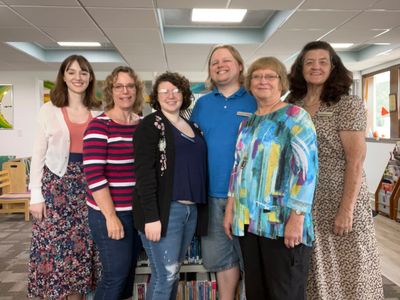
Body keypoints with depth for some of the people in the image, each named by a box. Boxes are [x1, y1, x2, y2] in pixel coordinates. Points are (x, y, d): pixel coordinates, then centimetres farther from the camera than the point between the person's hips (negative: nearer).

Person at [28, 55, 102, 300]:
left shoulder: (99, 112, 6)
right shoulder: (49, 110, 0)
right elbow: (39, 154, 0)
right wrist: (36, 195, -5)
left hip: (87, 185, 2)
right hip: (57, 183, -2)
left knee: (81, 245, 8)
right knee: (54, 246, 1)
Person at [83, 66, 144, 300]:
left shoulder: (143, 125, 6)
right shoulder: (99, 125, -11)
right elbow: (94, 175, -17)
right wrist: (110, 216, -17)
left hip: (140, 210, 6)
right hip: (110, 212, -6)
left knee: (129, 271, 18)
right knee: (116, 274, 2)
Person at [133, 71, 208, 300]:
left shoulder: (194, 127, 15)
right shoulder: (151, 125, -5)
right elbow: (144, 173, -14)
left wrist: (201, 207, 14)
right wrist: (150, 215, -21)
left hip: (192, 209, 7)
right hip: (164, 209, -6)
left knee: (174, 271, 16)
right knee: (165, 274, -3)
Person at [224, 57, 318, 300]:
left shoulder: (295, 117, -5)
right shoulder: (248, 123, 15)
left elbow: (306, 168, -13)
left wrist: (297, 218, -18)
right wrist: (230, 210, 13)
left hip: (282, 222, -6)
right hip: (248, 220, 6)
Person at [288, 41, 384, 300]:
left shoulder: (348, 105, -7)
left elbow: (356, 160, -13)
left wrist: (346, 208, -18)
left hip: (338, 203, -4)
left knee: (346, 271, 8)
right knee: (314, 272, 15)